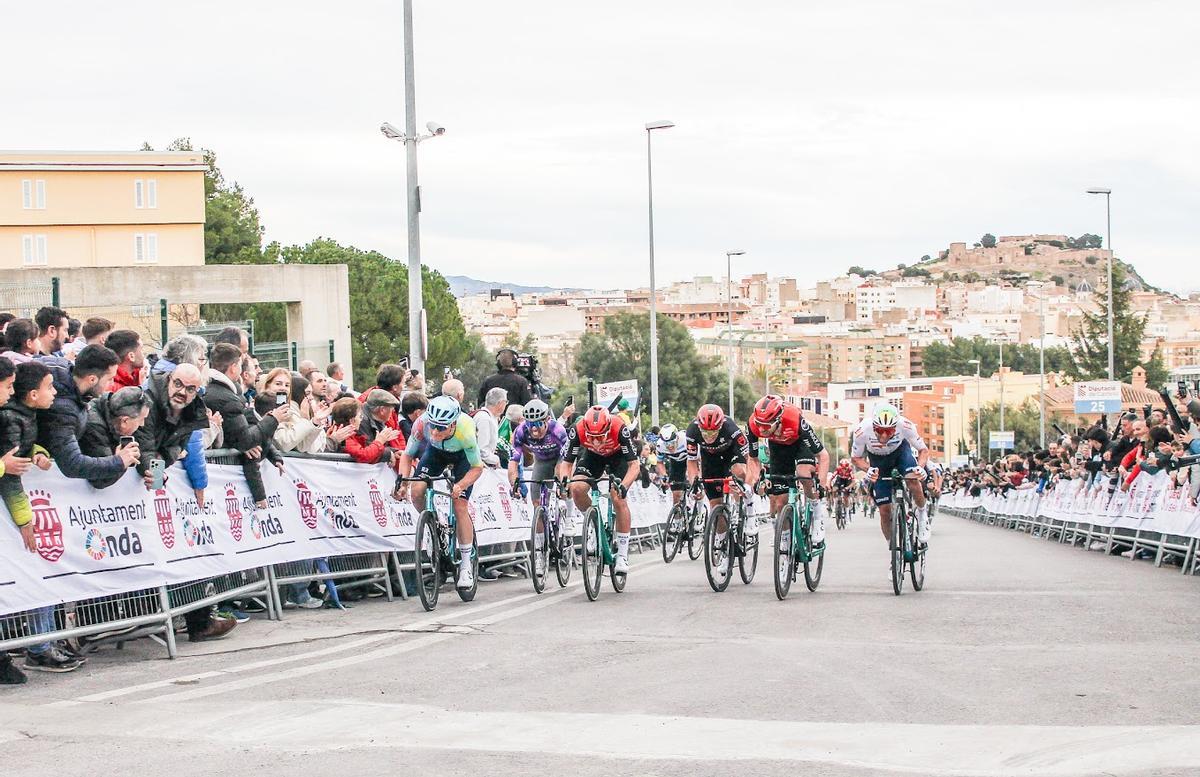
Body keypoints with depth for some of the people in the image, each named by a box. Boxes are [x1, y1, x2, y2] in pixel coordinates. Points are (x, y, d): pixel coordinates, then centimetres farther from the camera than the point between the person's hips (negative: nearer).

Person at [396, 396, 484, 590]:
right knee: (417, 491, -20)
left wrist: (461, 485, -42)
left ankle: (466, 565, -1)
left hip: (462, 456, -3)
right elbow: (407, 455, -19)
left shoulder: (465, 431, -40)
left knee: (460, 506, -12)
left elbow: (477, 467, -26)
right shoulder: (422, 424, -35)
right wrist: (403, 483, -33)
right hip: (436, 451, 3)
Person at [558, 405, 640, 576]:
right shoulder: (578, 429, -33)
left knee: (618, 498, -20)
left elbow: (634, 465, -33)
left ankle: (622, 555, -12)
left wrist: (624, 485, -50)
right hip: (592, 455, 2)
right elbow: (566, 462, -22)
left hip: (617, 456, -2)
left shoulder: (619, 429, -38)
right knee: (577, 488, -23)